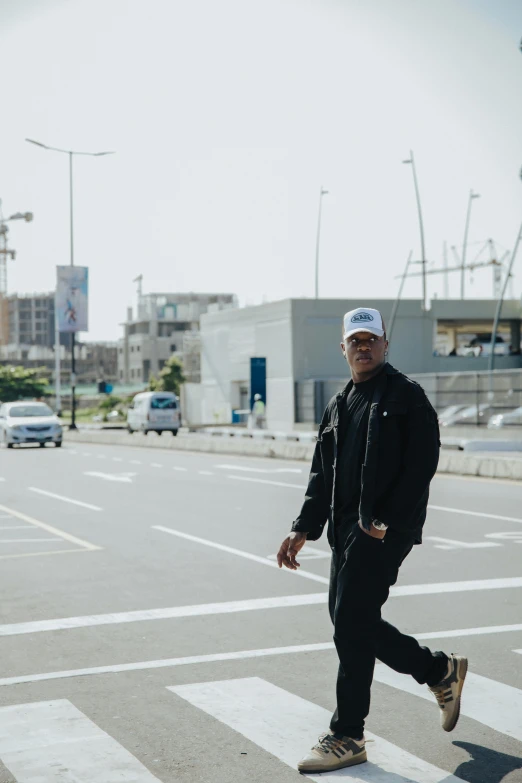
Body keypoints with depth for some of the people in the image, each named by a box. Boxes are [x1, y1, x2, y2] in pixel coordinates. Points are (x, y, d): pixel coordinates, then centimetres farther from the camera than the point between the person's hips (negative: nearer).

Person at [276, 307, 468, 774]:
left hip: (386, 530, -8)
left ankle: (348, 738, 2)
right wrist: (303, 529, 10)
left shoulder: (407, 397, -4)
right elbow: (322, 475, 19)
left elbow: (421, 467, -13)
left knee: (351, 626, -9)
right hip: (347, 528, 8)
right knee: (351, 622, 11)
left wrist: (384, 522, -19)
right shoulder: (339, 406, 18)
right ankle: (442, 671, 31)